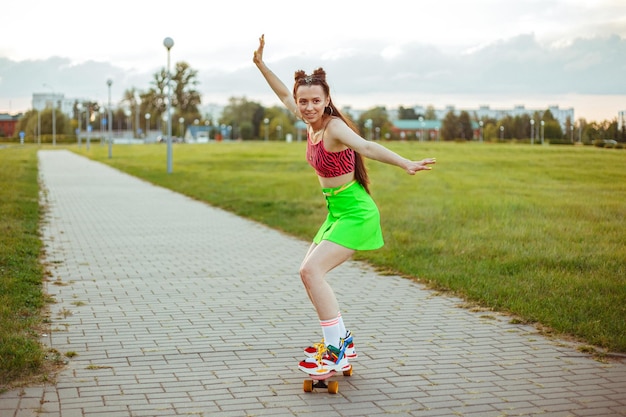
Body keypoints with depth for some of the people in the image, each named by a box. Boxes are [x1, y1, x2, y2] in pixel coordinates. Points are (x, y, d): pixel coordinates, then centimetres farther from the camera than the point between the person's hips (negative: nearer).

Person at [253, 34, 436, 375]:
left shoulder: (334, 127, -20)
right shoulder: (313, 124, 4)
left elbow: (366, 146, -39)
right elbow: (284, 96, 22)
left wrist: (406, 164, -54)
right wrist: (261, 64, 23)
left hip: (355, 213, -10)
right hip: (336, 212, 10)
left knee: (312, 270, -19)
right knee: (309, 273, 13)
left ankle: (337, 352, -13)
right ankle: (340, 341, 24)